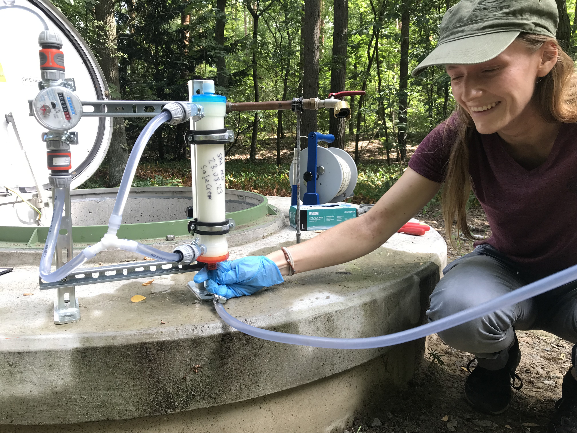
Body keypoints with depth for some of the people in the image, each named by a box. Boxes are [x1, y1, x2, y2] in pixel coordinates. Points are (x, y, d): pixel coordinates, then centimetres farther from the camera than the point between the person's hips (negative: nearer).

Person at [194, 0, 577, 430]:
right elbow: (373, 225, -21)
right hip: (508, 268, 1)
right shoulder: (456, 139, -20)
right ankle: (497, 358, 5)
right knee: (457, 311, -33)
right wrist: (272, 267, -30)